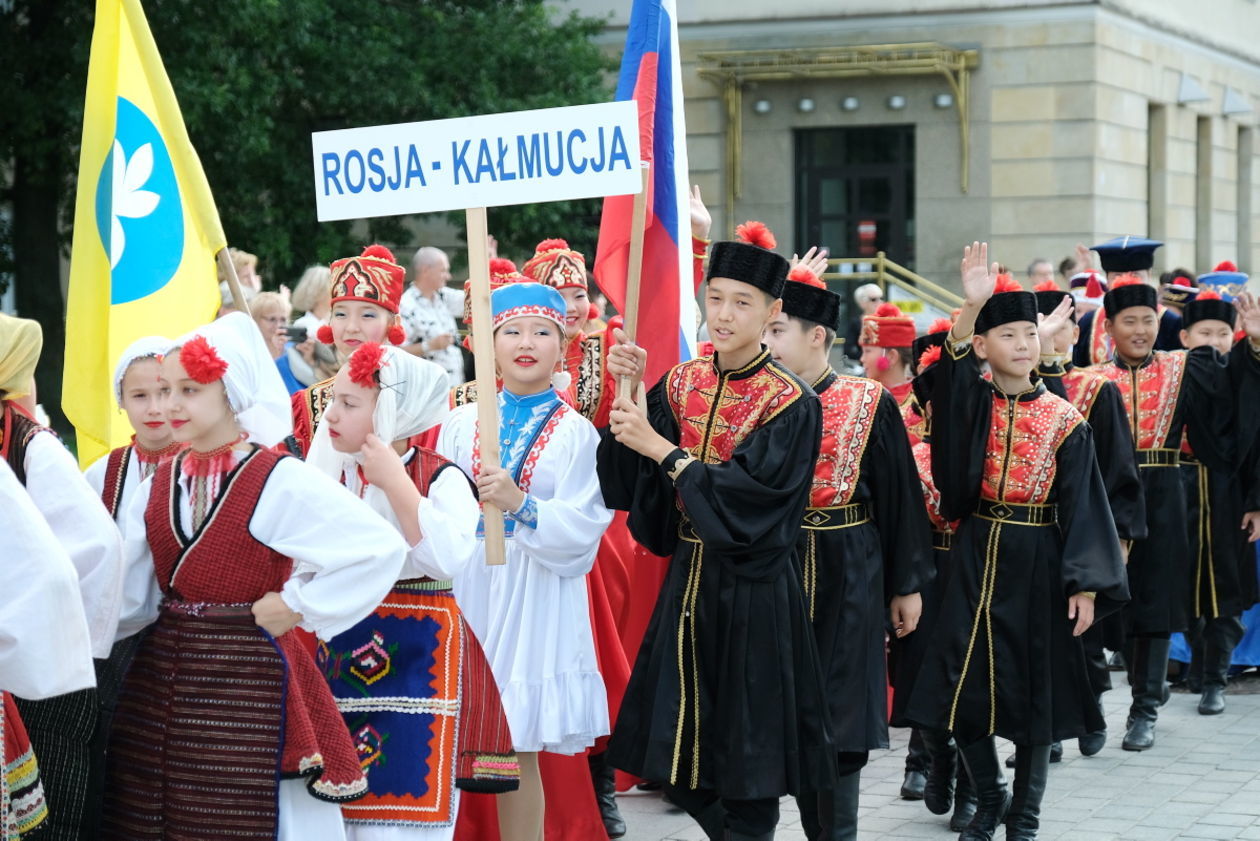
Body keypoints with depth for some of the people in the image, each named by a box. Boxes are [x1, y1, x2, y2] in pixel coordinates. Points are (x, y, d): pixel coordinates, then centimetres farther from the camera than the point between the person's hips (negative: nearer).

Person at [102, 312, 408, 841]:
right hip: (160, 680, 6)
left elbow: (380, 548, -19)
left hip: (247, 682, -6)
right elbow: (127, 596, 6)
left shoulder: (281, 484, -12)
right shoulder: (162, 484, 8)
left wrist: (297, 605, -15)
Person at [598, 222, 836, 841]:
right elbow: (630, 480, -1)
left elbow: (748, 494, -20)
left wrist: (661, 450, -20)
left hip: (751, 591, -5)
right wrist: (629, 393, -13)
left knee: (745, 747, 2)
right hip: (687, 578, 5)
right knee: (676, 746, 10)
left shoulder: (791, 404, -11)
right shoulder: (682, 384, 4)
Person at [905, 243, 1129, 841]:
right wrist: (971, 307, -37)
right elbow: (952, 369, -22)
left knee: (1035, 691, 5)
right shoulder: (971, 402, 0)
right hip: (977, 559, 1)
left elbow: (1083, 504, -5)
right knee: (964, 685, 1)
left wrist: (1086, 584, -13)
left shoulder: (1065, 421, -3)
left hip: (1037, 565, -1)